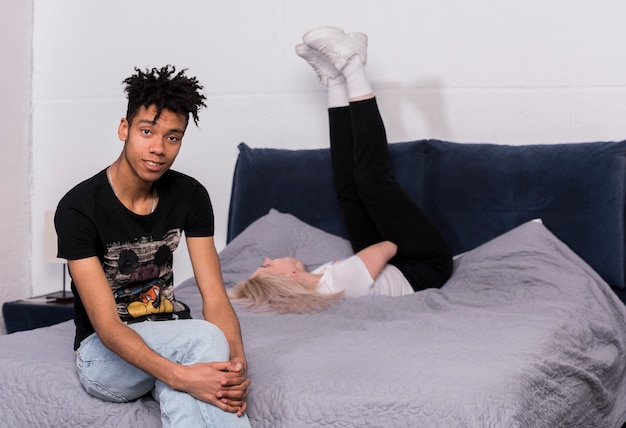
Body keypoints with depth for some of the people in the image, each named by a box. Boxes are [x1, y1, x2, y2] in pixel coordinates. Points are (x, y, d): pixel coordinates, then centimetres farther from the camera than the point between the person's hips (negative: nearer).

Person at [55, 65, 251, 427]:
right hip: (105, 350, -3)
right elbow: (106, 324, -24)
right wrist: (182, 376, -40)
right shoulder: (78, 208, -19)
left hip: (171, 337, 3)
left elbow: (215, 298, -10)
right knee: (206, 338, -32)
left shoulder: (190, 195, -5)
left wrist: (237, 364, -31)